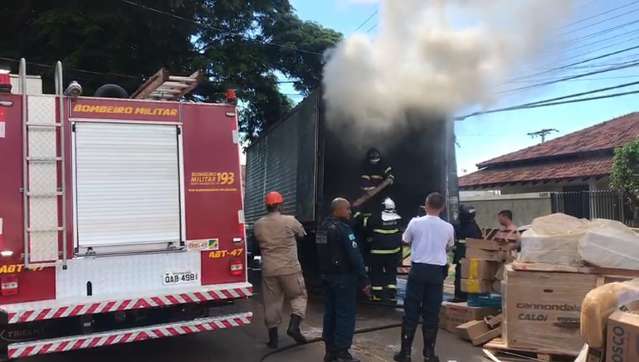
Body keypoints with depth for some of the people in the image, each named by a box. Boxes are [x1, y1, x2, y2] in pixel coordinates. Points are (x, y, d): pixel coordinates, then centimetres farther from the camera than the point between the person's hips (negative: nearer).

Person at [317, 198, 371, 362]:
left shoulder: (323, 227, 11)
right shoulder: (343, 228, -18)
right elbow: (355, 256, -22)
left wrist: (325, 272, 19)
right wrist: (364, 280, -20)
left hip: (328, 275, 9)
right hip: (344, 277, -9)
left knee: (331, 312, 14)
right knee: (345, 314, -2)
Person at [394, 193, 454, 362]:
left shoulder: (415, 222, -5)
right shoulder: (448, 227, 0)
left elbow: (405, 241, 13)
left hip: (418, 269, -1)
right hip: (437, 271, 1)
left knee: (411, 311, 5)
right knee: (432, 313, 8)